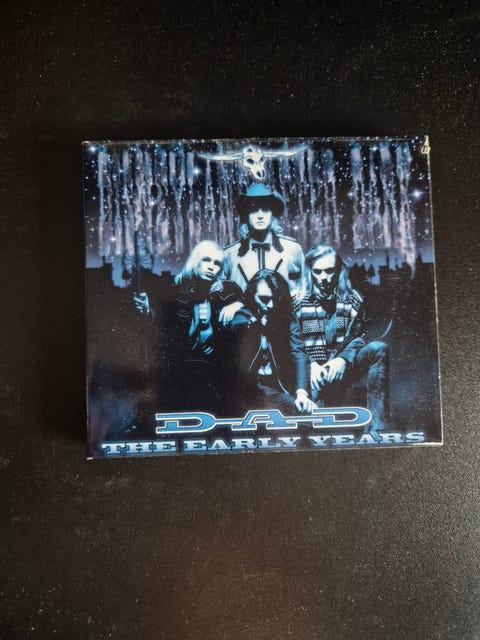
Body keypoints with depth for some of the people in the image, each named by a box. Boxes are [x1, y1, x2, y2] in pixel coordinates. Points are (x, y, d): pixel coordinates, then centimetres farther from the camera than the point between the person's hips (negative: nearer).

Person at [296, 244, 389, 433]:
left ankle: (377, 426, -28)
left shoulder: (351, 298, 6)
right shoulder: (300, 301, 2)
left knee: (379, 348, -27)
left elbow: (358, 336, 4)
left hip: (343, 367, 2)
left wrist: (343, 360, -15)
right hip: (315, 372, -2)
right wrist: (313, 364, -15)